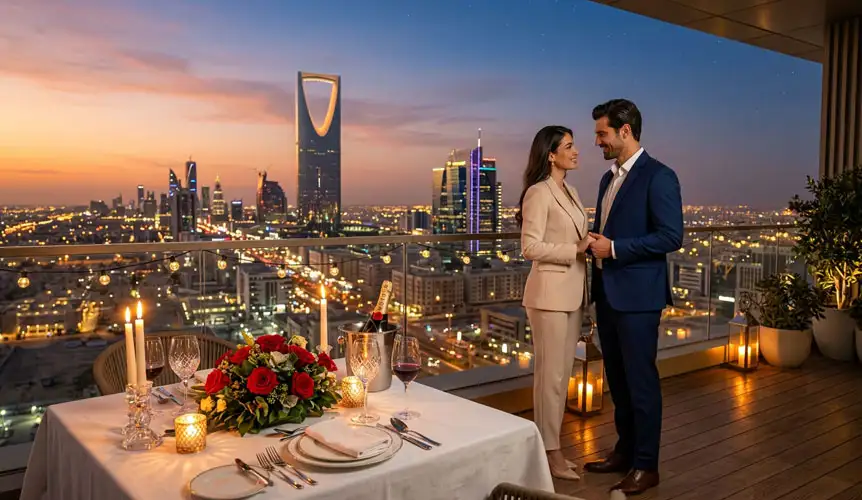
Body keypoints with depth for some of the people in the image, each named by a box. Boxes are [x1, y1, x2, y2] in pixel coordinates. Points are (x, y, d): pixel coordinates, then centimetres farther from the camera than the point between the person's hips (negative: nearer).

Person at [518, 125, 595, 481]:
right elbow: (531, 247, -18)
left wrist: (589, 246, 0)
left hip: (572, 292, 9)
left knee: (563, 373, 14)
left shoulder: (571, 192, 15)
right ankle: (549, 451, 13)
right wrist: (576, 250, -18)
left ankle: (552, 444, 26)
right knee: (550, 374, 0)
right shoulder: (538, 193, -12)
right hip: (550, 293, -9)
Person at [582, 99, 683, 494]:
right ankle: (625, 451, 30)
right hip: (607, 293, 8)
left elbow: (671, 237, -17)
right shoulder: (609, 177, 15)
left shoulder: (658, 176, -11)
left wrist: (614, 249, -19)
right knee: (617, 379, 15)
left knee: (641, 381, 1)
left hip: (637, 296, -8)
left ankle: (646, 465, 15)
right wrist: (595, 243, 4)